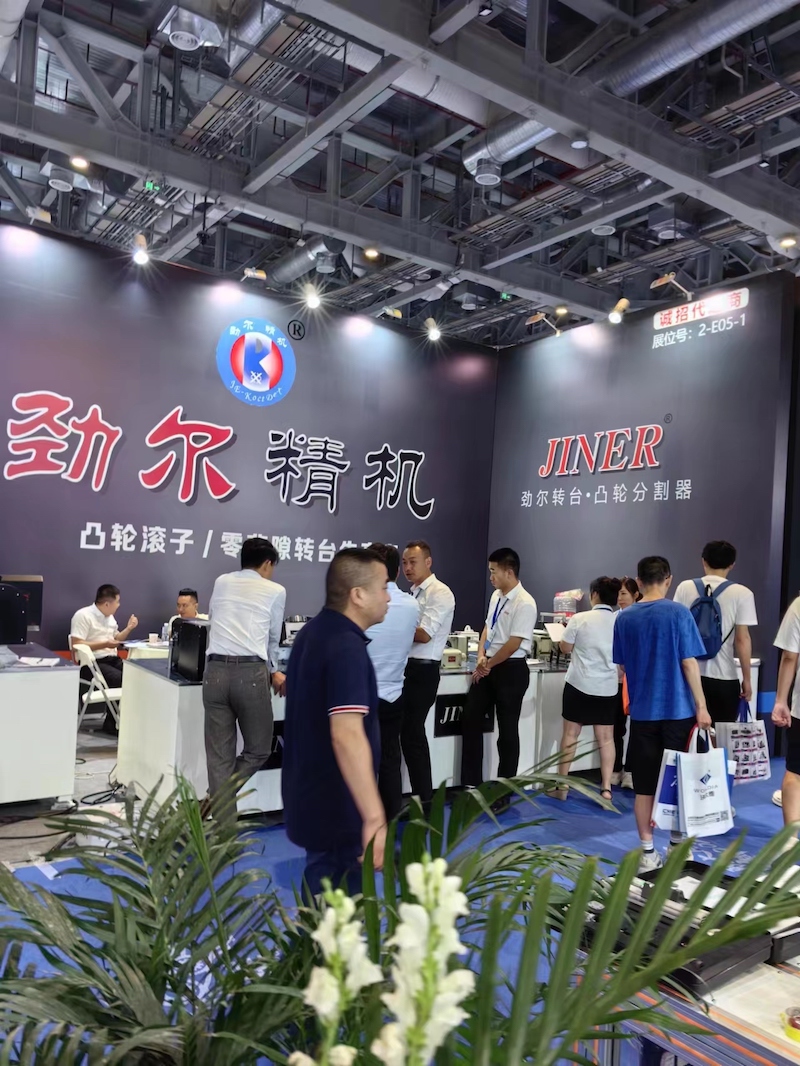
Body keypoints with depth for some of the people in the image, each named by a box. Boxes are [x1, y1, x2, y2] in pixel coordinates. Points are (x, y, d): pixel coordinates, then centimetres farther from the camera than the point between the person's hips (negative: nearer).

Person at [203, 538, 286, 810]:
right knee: (258, 750, 13)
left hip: (215, 670, 4)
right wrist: (272, 670, 40)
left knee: (219, 756, 9)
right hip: (250, 673, -3)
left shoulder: (221, 582, 20)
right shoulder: (276, 591, 10)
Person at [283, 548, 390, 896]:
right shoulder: (347, 647, -24)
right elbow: (347, 736, -35)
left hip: (312, 797, 9)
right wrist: (375, 818, -38)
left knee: (321, 897, 24)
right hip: (335, 806, -9)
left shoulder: (313, 632, 7)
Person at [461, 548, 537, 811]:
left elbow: (514, 643, -21)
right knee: (471, 721, 11)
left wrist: (489, 665, -11)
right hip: (488, 667, 8)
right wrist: (481, 657, -1)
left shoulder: (524, 603, -19)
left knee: (507, 731, 5)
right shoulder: (496, 596, 7)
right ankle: (471, 784, 25)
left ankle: (503, 794, 21)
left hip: (511, 670, -8)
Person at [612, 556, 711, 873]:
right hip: (678, 709, -2)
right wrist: (701, 706, -3)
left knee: (644, 786, 8)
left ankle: (648, 853, 12)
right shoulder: (678, 612, -9)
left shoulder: (624, 618, 2)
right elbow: (689, 663, -10)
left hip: (642, 711, 2)